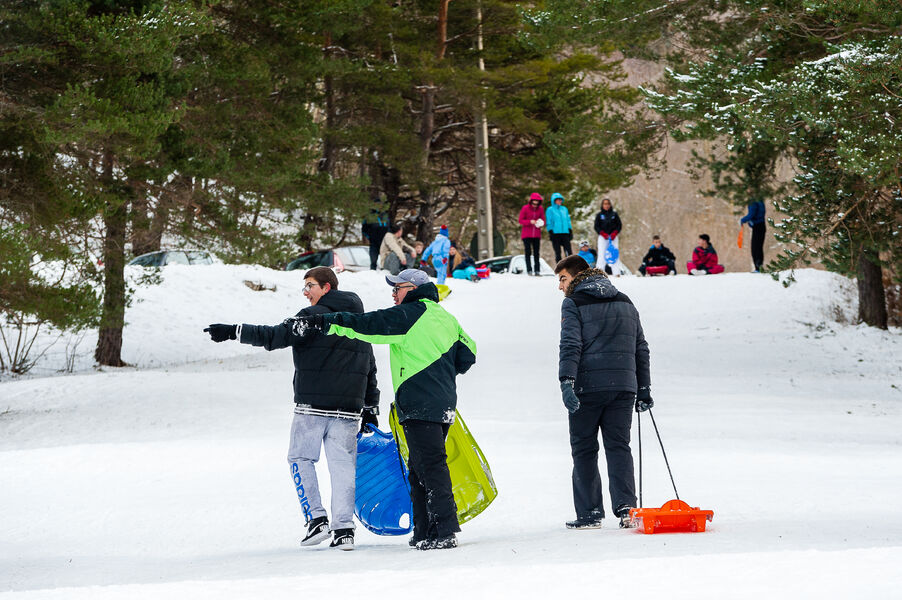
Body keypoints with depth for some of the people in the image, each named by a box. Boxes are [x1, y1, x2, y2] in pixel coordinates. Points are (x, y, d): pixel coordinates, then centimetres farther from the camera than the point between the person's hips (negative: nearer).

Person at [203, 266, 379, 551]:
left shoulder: (314, 316, -7)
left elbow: (277, 336, -18)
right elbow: (370, 368, 21)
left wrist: (233, 332, -18)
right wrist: (370, 408, 27)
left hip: (312, 404, -6)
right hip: (348, 408, 6)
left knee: (301, 458, 7)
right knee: (342, 464, 5)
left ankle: (316, 518, -4)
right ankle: (344, 529, 0)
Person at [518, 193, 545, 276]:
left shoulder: (540, 209, 4)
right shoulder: (525, 208, -5)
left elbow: (543, 220, 10)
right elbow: (521, 221, -5)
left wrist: (540, 223, -15)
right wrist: (530, 222, -21)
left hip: (536, 234, 3)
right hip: (526, 234, -3)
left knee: (536, 253, 2)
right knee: (528, 252, -4)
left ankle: (537, 270, 2)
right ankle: (529, 270, -4)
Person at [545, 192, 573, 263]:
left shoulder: (564, 209, 17)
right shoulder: (550, 210, 3)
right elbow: (549, 223, 0)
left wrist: (570, 232, 14)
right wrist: (550, 233, -9)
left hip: (565, 233, 4)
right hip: (555, 233, -4)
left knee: (569, 251, -5)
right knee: (557, 252, -1)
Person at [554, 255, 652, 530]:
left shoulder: (574, 303, -1)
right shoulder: (625, 302, 18)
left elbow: (570, 345, -14)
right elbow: (641, 348, 18)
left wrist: (566, 382, -21)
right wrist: (644, 390, 21)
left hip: (588, 386, -5)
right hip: (624, 385, 5)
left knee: (584, 449, 4)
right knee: (619, 446, 6)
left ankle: (589, 513, 2)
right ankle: (625, 505, -10)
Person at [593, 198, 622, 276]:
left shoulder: (614, 214, 10)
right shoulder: (599, 215, 8)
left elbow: (619, 225, 9)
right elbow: (596, 226, 5)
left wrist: (614, 233, -7)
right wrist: (603, 233, -10)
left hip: (613, 237, 1)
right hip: (603, 237, -1)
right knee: (601, 254, -11)